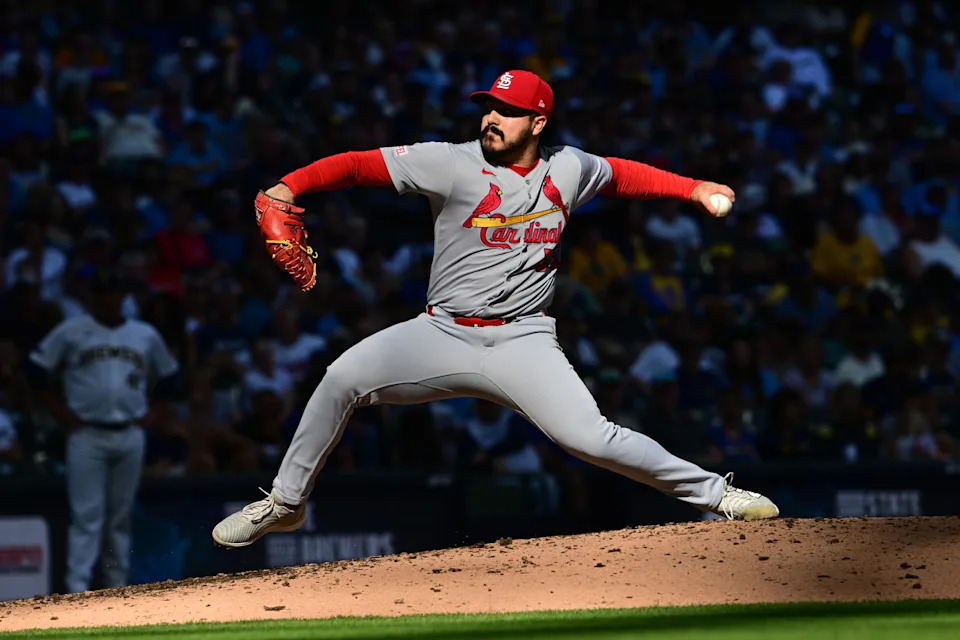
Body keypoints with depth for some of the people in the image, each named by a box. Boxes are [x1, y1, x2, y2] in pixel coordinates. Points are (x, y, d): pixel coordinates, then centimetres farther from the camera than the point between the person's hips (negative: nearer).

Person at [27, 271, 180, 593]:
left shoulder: (146, 335, 11)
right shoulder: (71, 331, 2)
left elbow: (169, 375, 23)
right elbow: (38, 366, 5)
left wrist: (151, 412, 11)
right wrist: (58, 409, -1)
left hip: (130, 435, 3)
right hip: (86, 435, -3)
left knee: (122, 515, 8)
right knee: (86, 515, -8)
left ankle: (118, 585, 14)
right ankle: (77, 585, -11)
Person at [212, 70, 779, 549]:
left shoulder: (568, 169, 4)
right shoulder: (452, 164, -7)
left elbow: (622, 175, 26)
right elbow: (361, 164, -14)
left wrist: (694, 189, 19)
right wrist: (287, 189, -26)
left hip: (523, 342, 0)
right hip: (443, 333, 0)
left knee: (590, 437, -19)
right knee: (344, 377, -20)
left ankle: (715, 493, -2)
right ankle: (285, 503, -2)